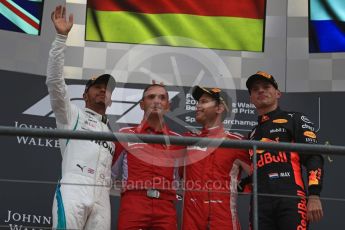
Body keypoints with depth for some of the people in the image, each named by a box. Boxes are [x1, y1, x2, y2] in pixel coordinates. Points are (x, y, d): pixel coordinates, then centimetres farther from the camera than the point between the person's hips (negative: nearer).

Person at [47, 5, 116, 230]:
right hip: (73, 191, -5)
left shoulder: (114, 129, 30)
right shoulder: (72, 115, 16)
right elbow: (54, 81, 0)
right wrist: (62, 36, -6)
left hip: (102, 197, 5)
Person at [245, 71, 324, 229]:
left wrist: (314, 195, -14)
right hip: (260, 203, 5)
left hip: (291, 199, -5)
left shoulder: (295, 120, 11)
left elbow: (314, 157, -1)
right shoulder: (253, 134, 27)